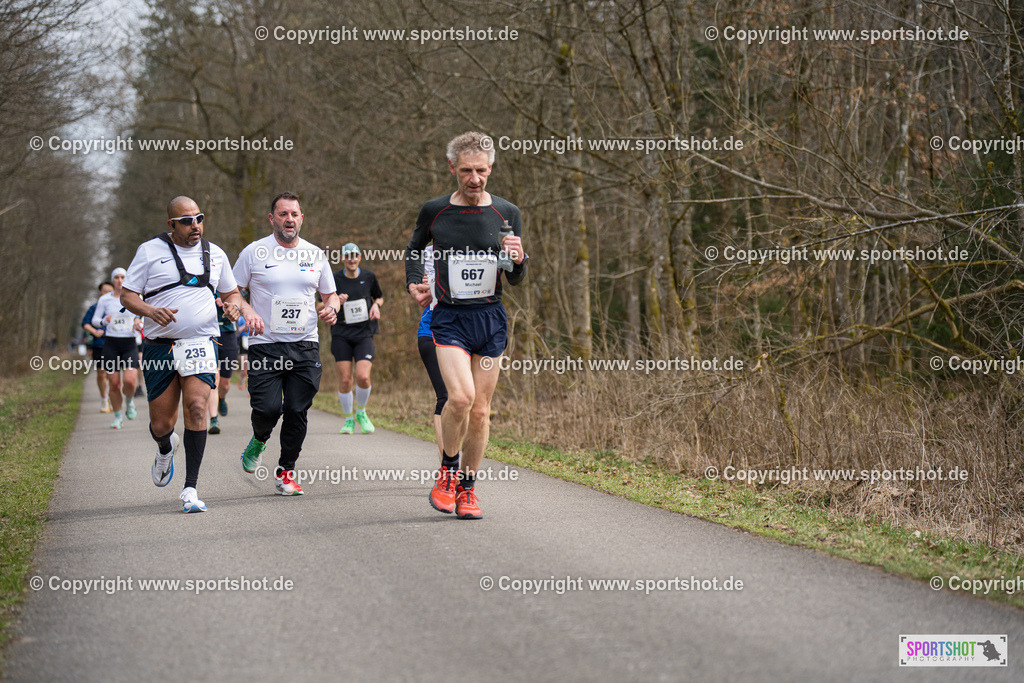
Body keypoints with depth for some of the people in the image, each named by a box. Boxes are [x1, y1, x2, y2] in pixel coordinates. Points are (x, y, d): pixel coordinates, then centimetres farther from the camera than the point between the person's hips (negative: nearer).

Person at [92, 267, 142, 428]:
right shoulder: (104, 299, 5)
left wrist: (138, 322, -14)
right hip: (111, 343, 1)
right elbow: (94, 320, 9)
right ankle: (117, 417, 17)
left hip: (130, 343, -1)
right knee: (114, 384, -1)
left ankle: (129, 401, 15)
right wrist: (104, 321, -13)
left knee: (130, 380, -18)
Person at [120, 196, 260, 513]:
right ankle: (166, 450, 41)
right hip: (159, 347, -1)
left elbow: (230, 292, 26)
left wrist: (234, 304, 1)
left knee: (196, 409, -19)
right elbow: (127, 295, 3)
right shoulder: (150, 251, 2)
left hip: (200, 345, 1)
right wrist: (151, 311, -18)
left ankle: (190, 489, -14)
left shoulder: (215, 254, 12)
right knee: (161, 424, 2)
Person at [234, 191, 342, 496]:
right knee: (267, 408, -13)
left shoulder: (315, 254, 10)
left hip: (305, 347, 2)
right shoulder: (254, 252, 2)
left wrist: (332, 308, -3)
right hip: (265, 345, -2)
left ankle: (286, 471, 13)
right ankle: (259, 440, 22)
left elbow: (330, 294, 20)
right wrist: (246, 313, -14)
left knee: (297, 411, -2)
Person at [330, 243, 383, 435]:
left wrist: (376, 305, -1)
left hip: (364, 334, 0)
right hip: (341, 334, 0)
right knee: (345, 379, -4)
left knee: (363, 377, -15)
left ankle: (361, 412, 12)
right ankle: (348, 419, 14)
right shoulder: (335, 279, -1)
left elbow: (379, 297, 21)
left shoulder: (369, 277, 4)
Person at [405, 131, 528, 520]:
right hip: (449, 317, -2)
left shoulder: (507, 214, 3)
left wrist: (518, 261, -13)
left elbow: (515, 280, 9)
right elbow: (414, 249, 22)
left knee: (480, 409, 4)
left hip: (490, 318, 2)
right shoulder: (434, 212, 1)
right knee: (461, 396, -21)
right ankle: (447, 470, 3)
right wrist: (413, 284, 6)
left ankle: (466, 488, 20)